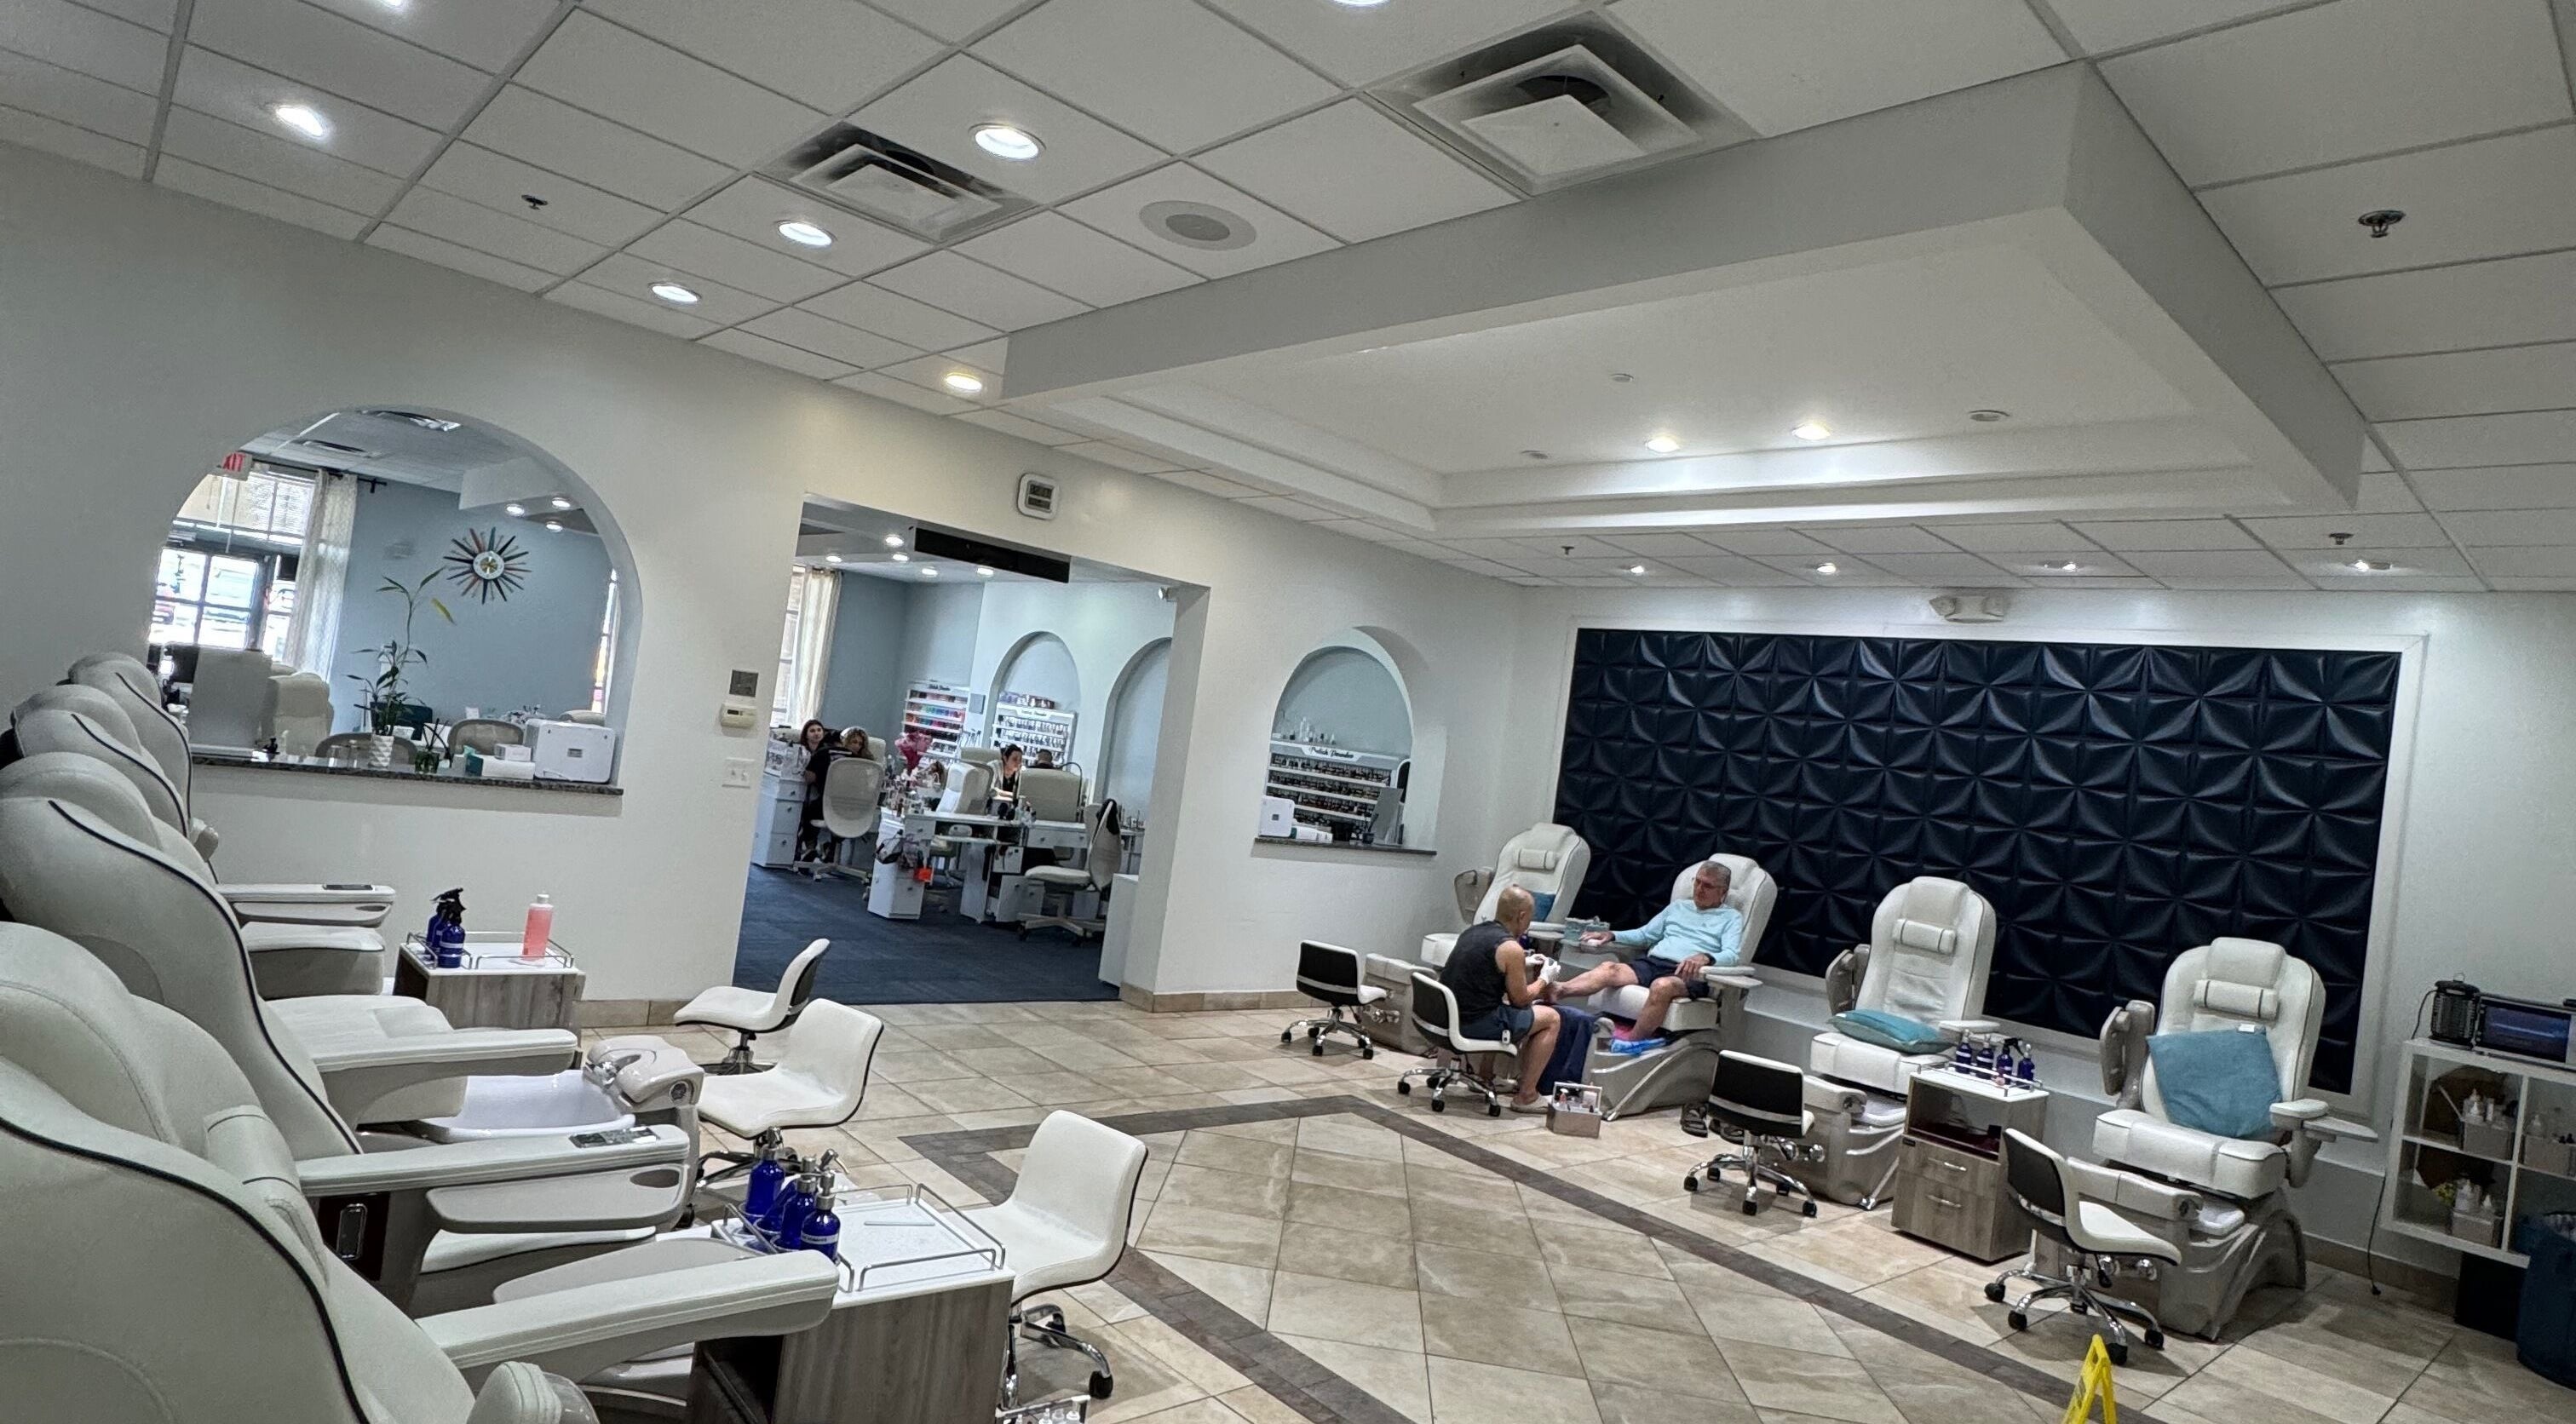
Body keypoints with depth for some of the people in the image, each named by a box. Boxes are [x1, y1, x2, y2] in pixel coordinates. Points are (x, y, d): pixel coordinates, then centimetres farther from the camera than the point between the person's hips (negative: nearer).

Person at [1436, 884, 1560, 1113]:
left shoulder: (1472, 931, 9)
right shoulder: (1511, 949, -14)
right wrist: (1543, 980, 14)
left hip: (1446, 1017, 9)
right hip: (1474, 1025, -8)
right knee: (1551, 1018, 7)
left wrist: (1523, 965, 31)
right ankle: (1526, 1096, 8)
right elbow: (1520, 999, -4)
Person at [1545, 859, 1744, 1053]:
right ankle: (1553, 992, -41)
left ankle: (1631, 1042, -37)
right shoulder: (1677, 907, 28)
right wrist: (1612, 936, 8)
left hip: (1687, 974, -4)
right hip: (1651, 963, 5)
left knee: (1662, 986, -40)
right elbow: (1644, 934, 26)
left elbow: (1732, 955, -3)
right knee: (1609, 969, -24)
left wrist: (1705, 958, -25)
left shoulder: (1731, 918, 13)